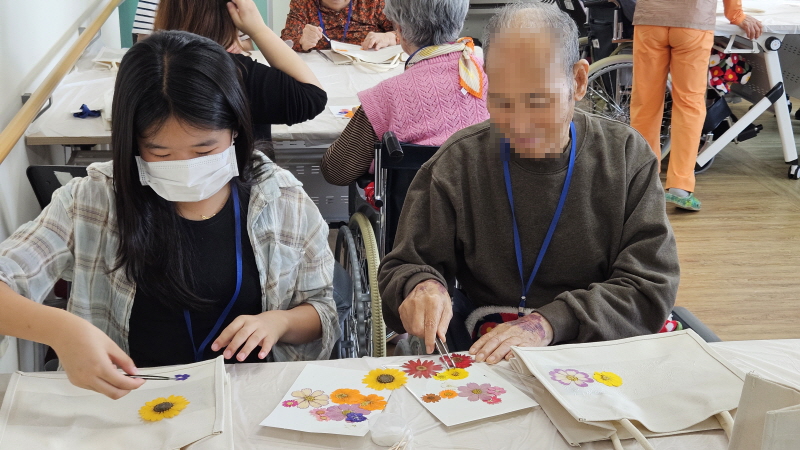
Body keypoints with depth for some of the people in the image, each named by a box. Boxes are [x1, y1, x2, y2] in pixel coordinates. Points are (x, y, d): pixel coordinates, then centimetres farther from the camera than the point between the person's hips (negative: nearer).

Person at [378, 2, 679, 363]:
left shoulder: (627, 156, -2)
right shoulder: (459, 161, -3)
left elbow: (651, 286, -7)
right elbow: (400, 269, 3)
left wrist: (550, 323, -22)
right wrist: (420, 285, -22)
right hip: (482, 359, 1)